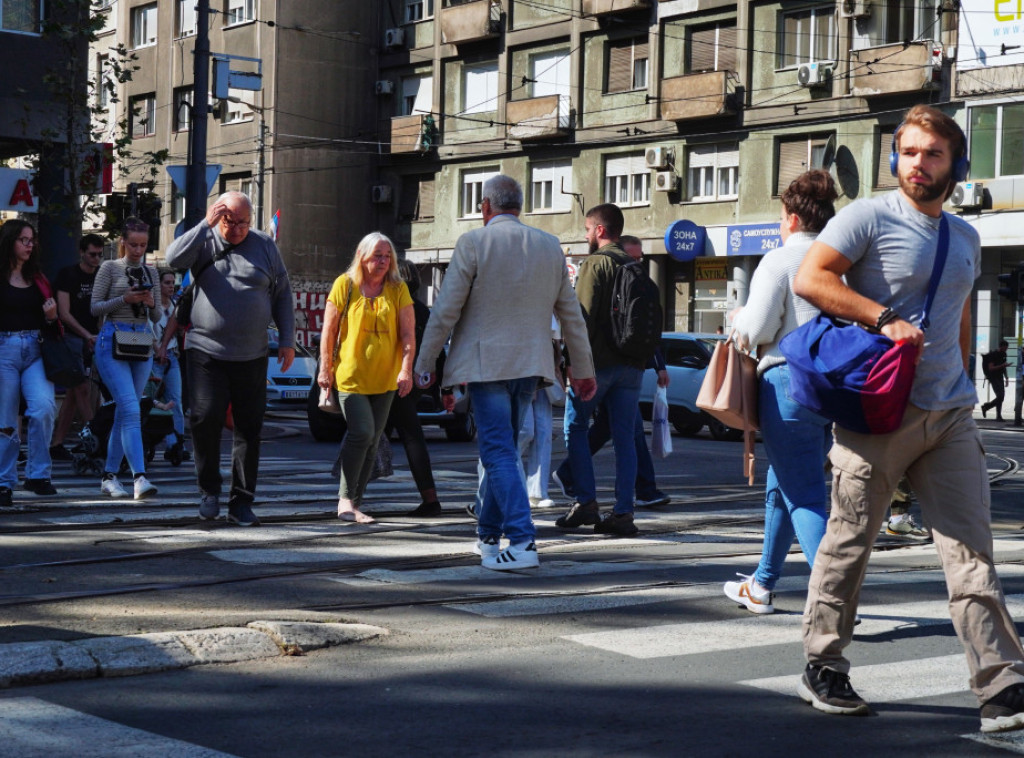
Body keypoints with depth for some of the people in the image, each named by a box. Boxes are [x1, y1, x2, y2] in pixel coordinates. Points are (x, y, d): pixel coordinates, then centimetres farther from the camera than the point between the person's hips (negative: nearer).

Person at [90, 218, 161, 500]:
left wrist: (152, 304, -6)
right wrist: (125, 299, -15)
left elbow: (156, 317, 16)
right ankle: (140, 478, -24)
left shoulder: (151, 272, 14)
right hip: (113, 341, -5)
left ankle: (109, 476, 16)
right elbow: (95, 307, -2)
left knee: (123, 412, 7)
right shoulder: (110, 268, 1)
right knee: (131, 410, -17)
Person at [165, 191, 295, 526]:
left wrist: (287, 340, 6)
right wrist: (206, 224, -18)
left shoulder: (264, 246, 8)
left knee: (249, 429, 2)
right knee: (205, 417, -13)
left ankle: (241, 503, 11)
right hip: (206, 351, -1)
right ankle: (209, 488, 8)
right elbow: (174, 258, -15)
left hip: (251, 356, 2)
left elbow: (282, 294, 11)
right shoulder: (204, 241, 4)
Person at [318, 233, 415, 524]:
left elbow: (408, 333, -1)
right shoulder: (344, 285, -1)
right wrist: (325, 368, -2)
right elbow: (329, 329, 1)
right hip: (350, 375, -3)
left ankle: (355, 503, 17)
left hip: (384, 379, 3)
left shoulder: (398, 289, 4)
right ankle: (345, 498, -5)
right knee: (362, 432, -18)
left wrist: (406, 369, -13)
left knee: (372, 442, 7)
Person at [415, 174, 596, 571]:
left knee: (499, 453, -7)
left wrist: (424, 364, 2)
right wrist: (584, 370, 21)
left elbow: (445, 311, -8)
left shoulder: (473, 243, -7)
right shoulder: (550, 246, 8)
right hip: (529, 364, 5)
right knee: (503, 449, 18)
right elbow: (571, 315, 13)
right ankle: (488, 535, 28)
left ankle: (522, 542, -18)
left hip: (487, 363, -5)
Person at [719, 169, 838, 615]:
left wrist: (738, 318, 11)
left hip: (789, 381, -7)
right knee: (783, 485, 21)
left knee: (804, 497, -7)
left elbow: (757, 330, -10)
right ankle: (762, 586, 32)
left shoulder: (779, 261, -8)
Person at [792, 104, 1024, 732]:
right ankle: (824, 669, 19)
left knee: (972, 549, -1)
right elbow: (809, 279, -13)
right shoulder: (869, 217, -4)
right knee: (849, 543, 4)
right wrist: (885, 319, -18)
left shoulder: (965, 237, 16)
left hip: (950, 415, 5)